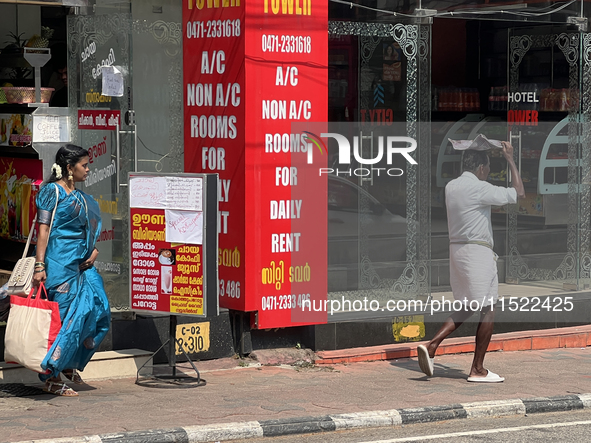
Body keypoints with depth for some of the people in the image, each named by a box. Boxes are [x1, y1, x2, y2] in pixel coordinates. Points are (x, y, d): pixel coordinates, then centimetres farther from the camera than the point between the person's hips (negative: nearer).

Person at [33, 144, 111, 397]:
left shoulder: (80, 197, 18)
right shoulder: (52, 191, -6)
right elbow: (43, 228, -12)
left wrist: (94, 250, 6)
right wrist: (39, 265, -19)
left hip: (81, 263, 9)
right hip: (59, 262, -9)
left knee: (98, 311, 5)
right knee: (64, 317, -8)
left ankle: (69, 364, 18)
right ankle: (51, 378, -1)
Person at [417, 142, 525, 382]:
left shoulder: (451, 187, 10)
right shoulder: (479, 188, -14)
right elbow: (518, 193, -10)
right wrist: (510, 159, -2)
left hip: (457, 249, 8)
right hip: (477, 251, -8)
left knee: (467, 307, 16)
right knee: (488, 309, 1)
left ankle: (431, 345, 0)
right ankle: (477, 369, 3)